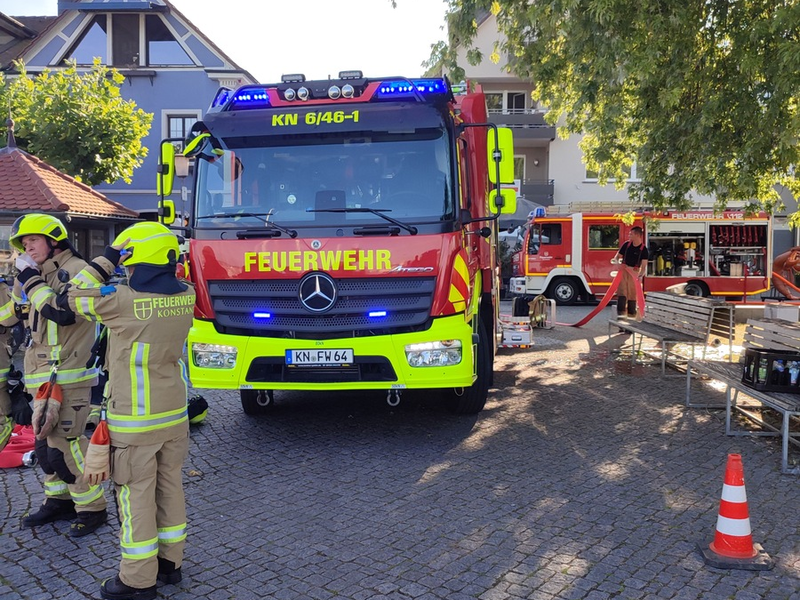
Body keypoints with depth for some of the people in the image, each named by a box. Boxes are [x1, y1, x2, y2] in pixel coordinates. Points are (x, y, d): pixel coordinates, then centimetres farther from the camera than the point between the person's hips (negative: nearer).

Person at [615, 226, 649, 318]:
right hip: (623, 270, 2)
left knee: (633, 293, 5)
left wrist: (640, 275, -32)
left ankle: (631, 313, 15)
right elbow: (618, 256, 9)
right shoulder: (627, 244, -1)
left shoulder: (643, 249, -10)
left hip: (634, 272, -2)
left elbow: (643, 265, -16)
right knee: (622, 292, -8)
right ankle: (621, 313, -12)